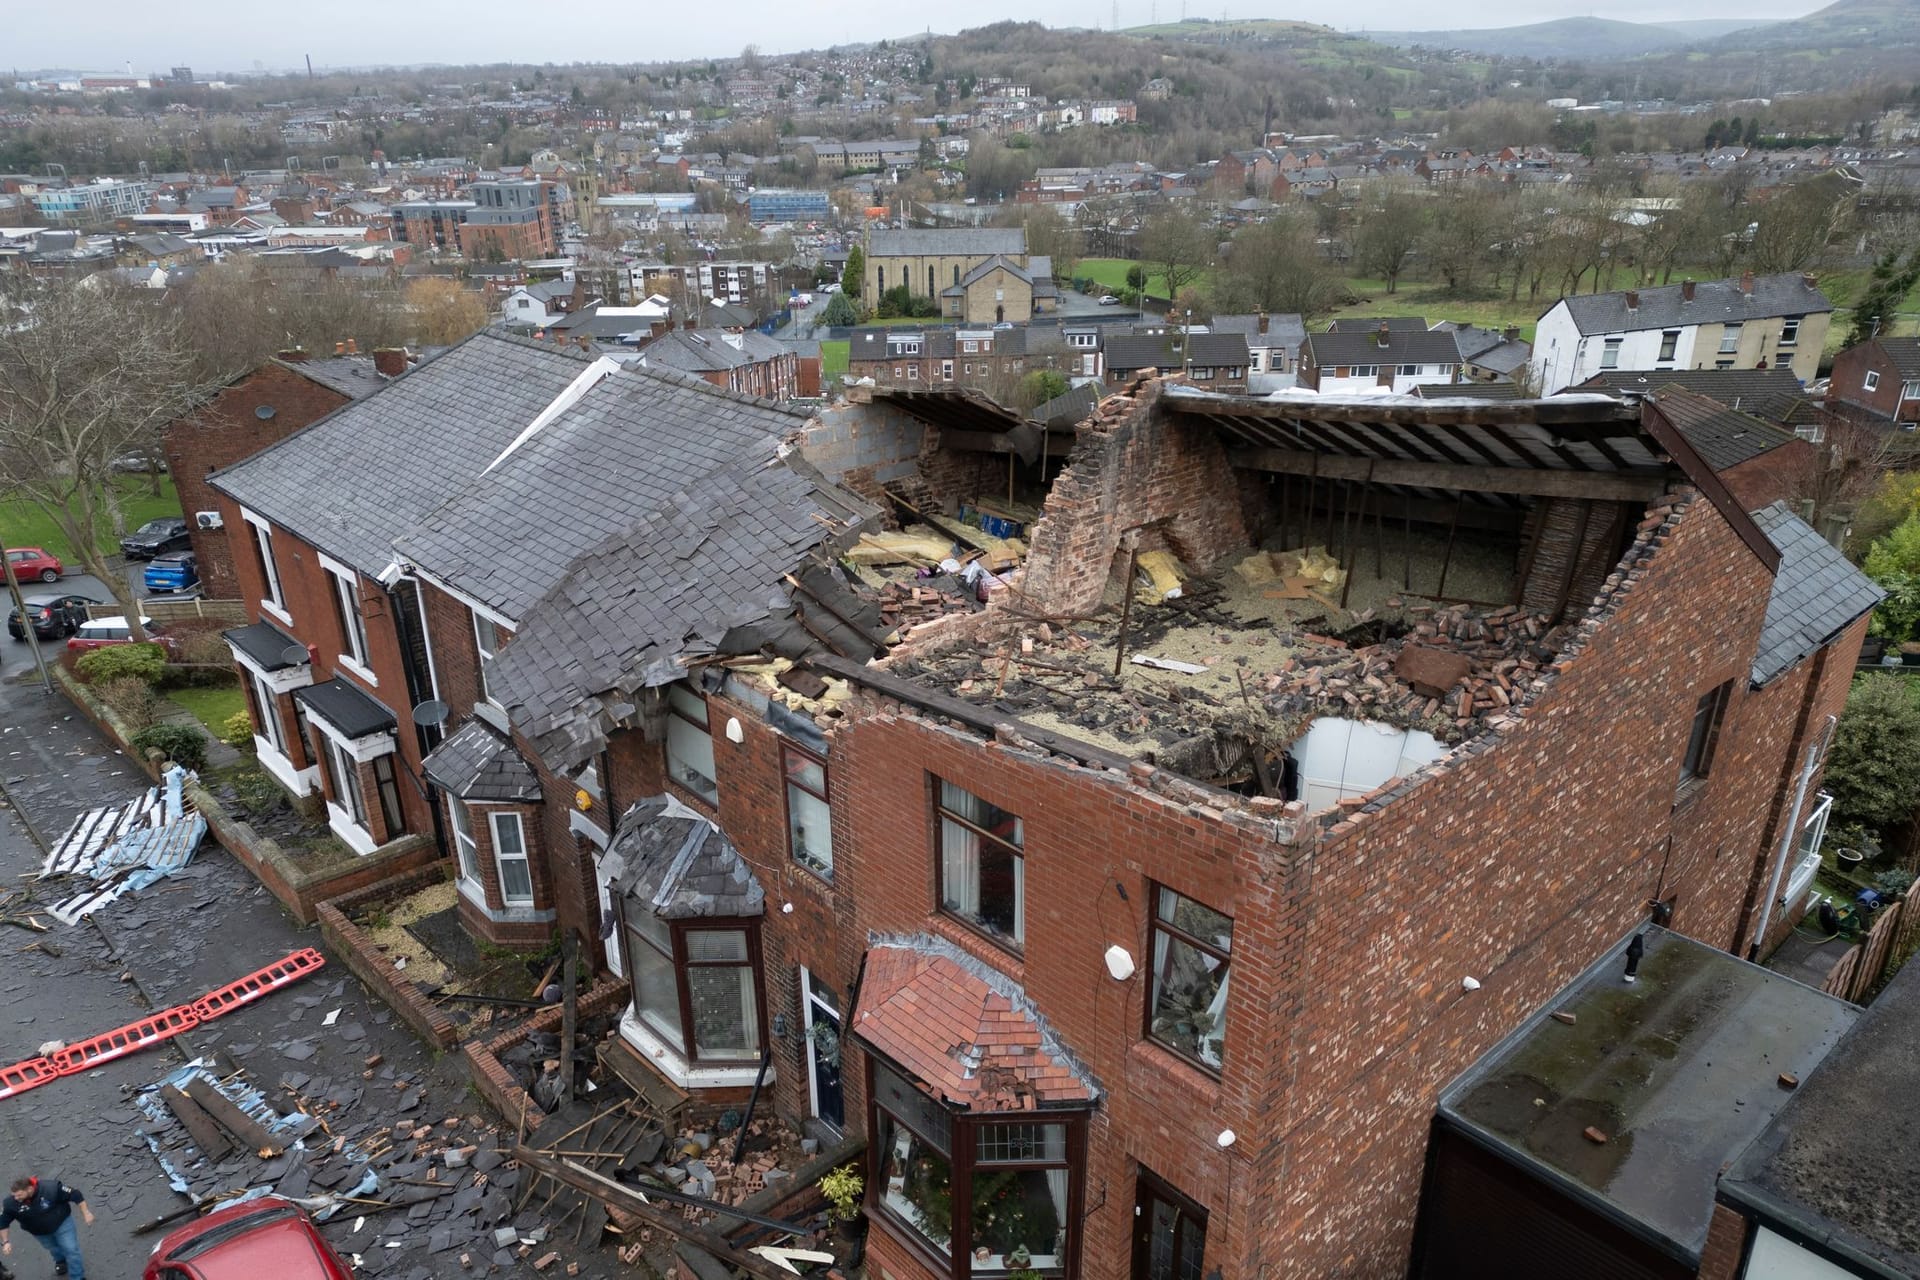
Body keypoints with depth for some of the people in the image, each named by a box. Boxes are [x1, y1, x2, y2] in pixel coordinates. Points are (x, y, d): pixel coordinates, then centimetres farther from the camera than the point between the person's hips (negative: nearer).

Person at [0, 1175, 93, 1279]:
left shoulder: (51, 1188, -38)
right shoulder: (10, 1203, -28)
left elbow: (75, 1194, -28)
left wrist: (86, 1213, -24)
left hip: (62, 1223, -3)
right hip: (40, 1232, 3)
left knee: (71, 1250, 1)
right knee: (54, 1249, 27)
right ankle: (60, 1261, 61)